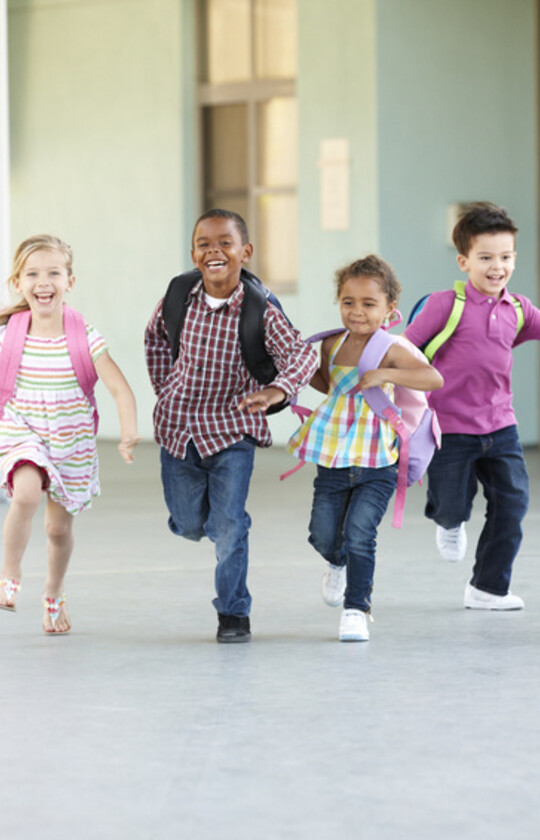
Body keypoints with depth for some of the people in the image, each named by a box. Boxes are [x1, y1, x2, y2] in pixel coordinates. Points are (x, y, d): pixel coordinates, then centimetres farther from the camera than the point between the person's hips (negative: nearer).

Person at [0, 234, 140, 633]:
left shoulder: (85, 338, -14)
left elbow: (121, 389, -18)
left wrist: (129, 433, -32)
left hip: (72, 443, 0)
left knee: (59, 527, 10)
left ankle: (54, 594, 38)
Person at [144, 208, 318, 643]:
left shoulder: (260, 312, -17)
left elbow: (302, 353, -29)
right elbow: (156, 335, 14)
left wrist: (277, 390, -48)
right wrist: (165, 388, 10)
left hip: (232, 428, -3)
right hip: (179, 428, 3)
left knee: (229, 525, -7)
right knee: (189, 525, 12)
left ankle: (234, 612, 10)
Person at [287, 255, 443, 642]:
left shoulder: (394, 349, -13)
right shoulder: (333, 346, 5)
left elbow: (434, 378, -29)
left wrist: (384, 374, -35)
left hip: (376, 467, -5)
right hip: (332, 462, 5)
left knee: (359, 535, -13)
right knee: (323, 536, 8)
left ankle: (356, 609, 2)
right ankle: (339, 565, 43)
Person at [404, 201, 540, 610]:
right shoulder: (446, 305, -11)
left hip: (500, 427, 4)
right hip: (451, 428, -4)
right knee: (453, 508, 1)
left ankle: (488, 588, 15)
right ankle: (449, 522, 41)